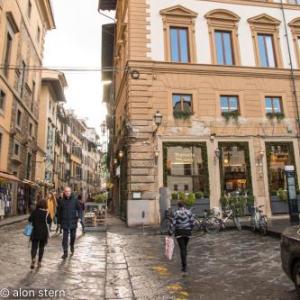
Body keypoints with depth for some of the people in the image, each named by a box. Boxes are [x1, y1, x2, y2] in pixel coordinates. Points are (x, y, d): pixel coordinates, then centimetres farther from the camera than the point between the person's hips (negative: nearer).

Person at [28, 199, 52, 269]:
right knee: (41, 247, 13)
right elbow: (49, 221, -3)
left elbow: (30, 219, -1)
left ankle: (33, 259, -21)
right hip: (44, 232, 0)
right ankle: (39, 262, 16)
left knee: (34, 247, 4)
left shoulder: (34, 212, -5)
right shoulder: (46, 213, -7)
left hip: (35, 232, 0)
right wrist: (48, 214, 3)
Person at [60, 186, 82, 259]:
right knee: (65, 238, -1)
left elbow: (79, 209, 1)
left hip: (73, 222, 0)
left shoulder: (75, 199, -5)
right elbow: (59, 211, 7)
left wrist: (79, 216, -12)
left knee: (73, 236, 14)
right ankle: (65, 253, 6)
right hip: (65, 222, 0)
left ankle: (72, 246, 41)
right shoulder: (62, 200, -1)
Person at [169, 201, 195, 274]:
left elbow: (173, 224, -12)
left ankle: (184, 267, -8)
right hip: (187, 232, 3)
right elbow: (192, 222, 0)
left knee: (182, 249, -1)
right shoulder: (189, 212, -2)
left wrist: (170, 233, -3)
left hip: (179, 232, -3)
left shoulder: (176, 213, -11)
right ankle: (183, 263, 32)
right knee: (185, 247, 21)